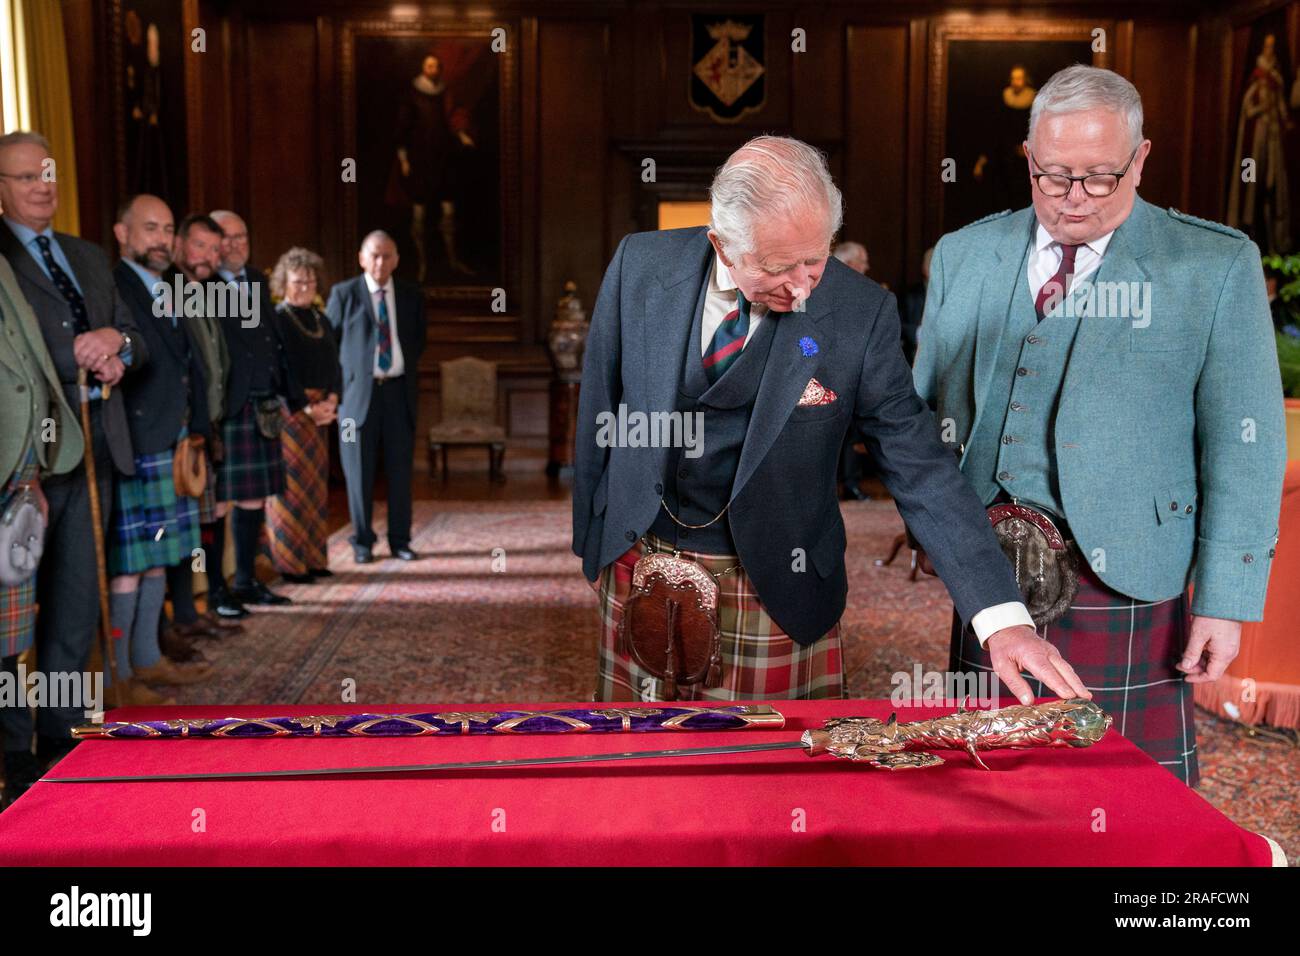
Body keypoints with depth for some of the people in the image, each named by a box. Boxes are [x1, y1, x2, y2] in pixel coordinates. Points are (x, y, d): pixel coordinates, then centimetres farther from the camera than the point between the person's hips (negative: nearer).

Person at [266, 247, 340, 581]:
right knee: (290, 487, -6)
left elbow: (334, 365, 13)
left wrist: (331, 400, -4)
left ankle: (313, 559, 15)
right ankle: (289, 563, 0)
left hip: (319, 412, 7)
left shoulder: (321, 320, 15)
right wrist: (306, 406, -16)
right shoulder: (276, 320, -6)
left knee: (316, 487, 8)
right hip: (288, 413, -7)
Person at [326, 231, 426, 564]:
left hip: (399, 390, 2)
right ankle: (362, 542, 13)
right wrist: (339, 379, 3)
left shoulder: (411, 294, 8)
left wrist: (409, 367, 11)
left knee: (400, 469, 5)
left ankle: (400, 540, 14)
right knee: (360, 471, 2)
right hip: (359, 390, -2)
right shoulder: (343, 294, 0)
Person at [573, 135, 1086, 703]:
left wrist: (1004, 618, -22)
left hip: (774, 589, -2)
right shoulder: (640, 267, -11)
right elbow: (598, 413, 2)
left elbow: (919, 469, -15)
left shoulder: (862, 314, -16)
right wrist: (591, 538, 9)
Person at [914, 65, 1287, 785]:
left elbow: (1243, 446, -2)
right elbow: (920, 408, 14)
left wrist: (1225, 599, -8)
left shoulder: (1217, 265, 0)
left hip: (1127, 581, -3)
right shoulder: (963, 255, 10)